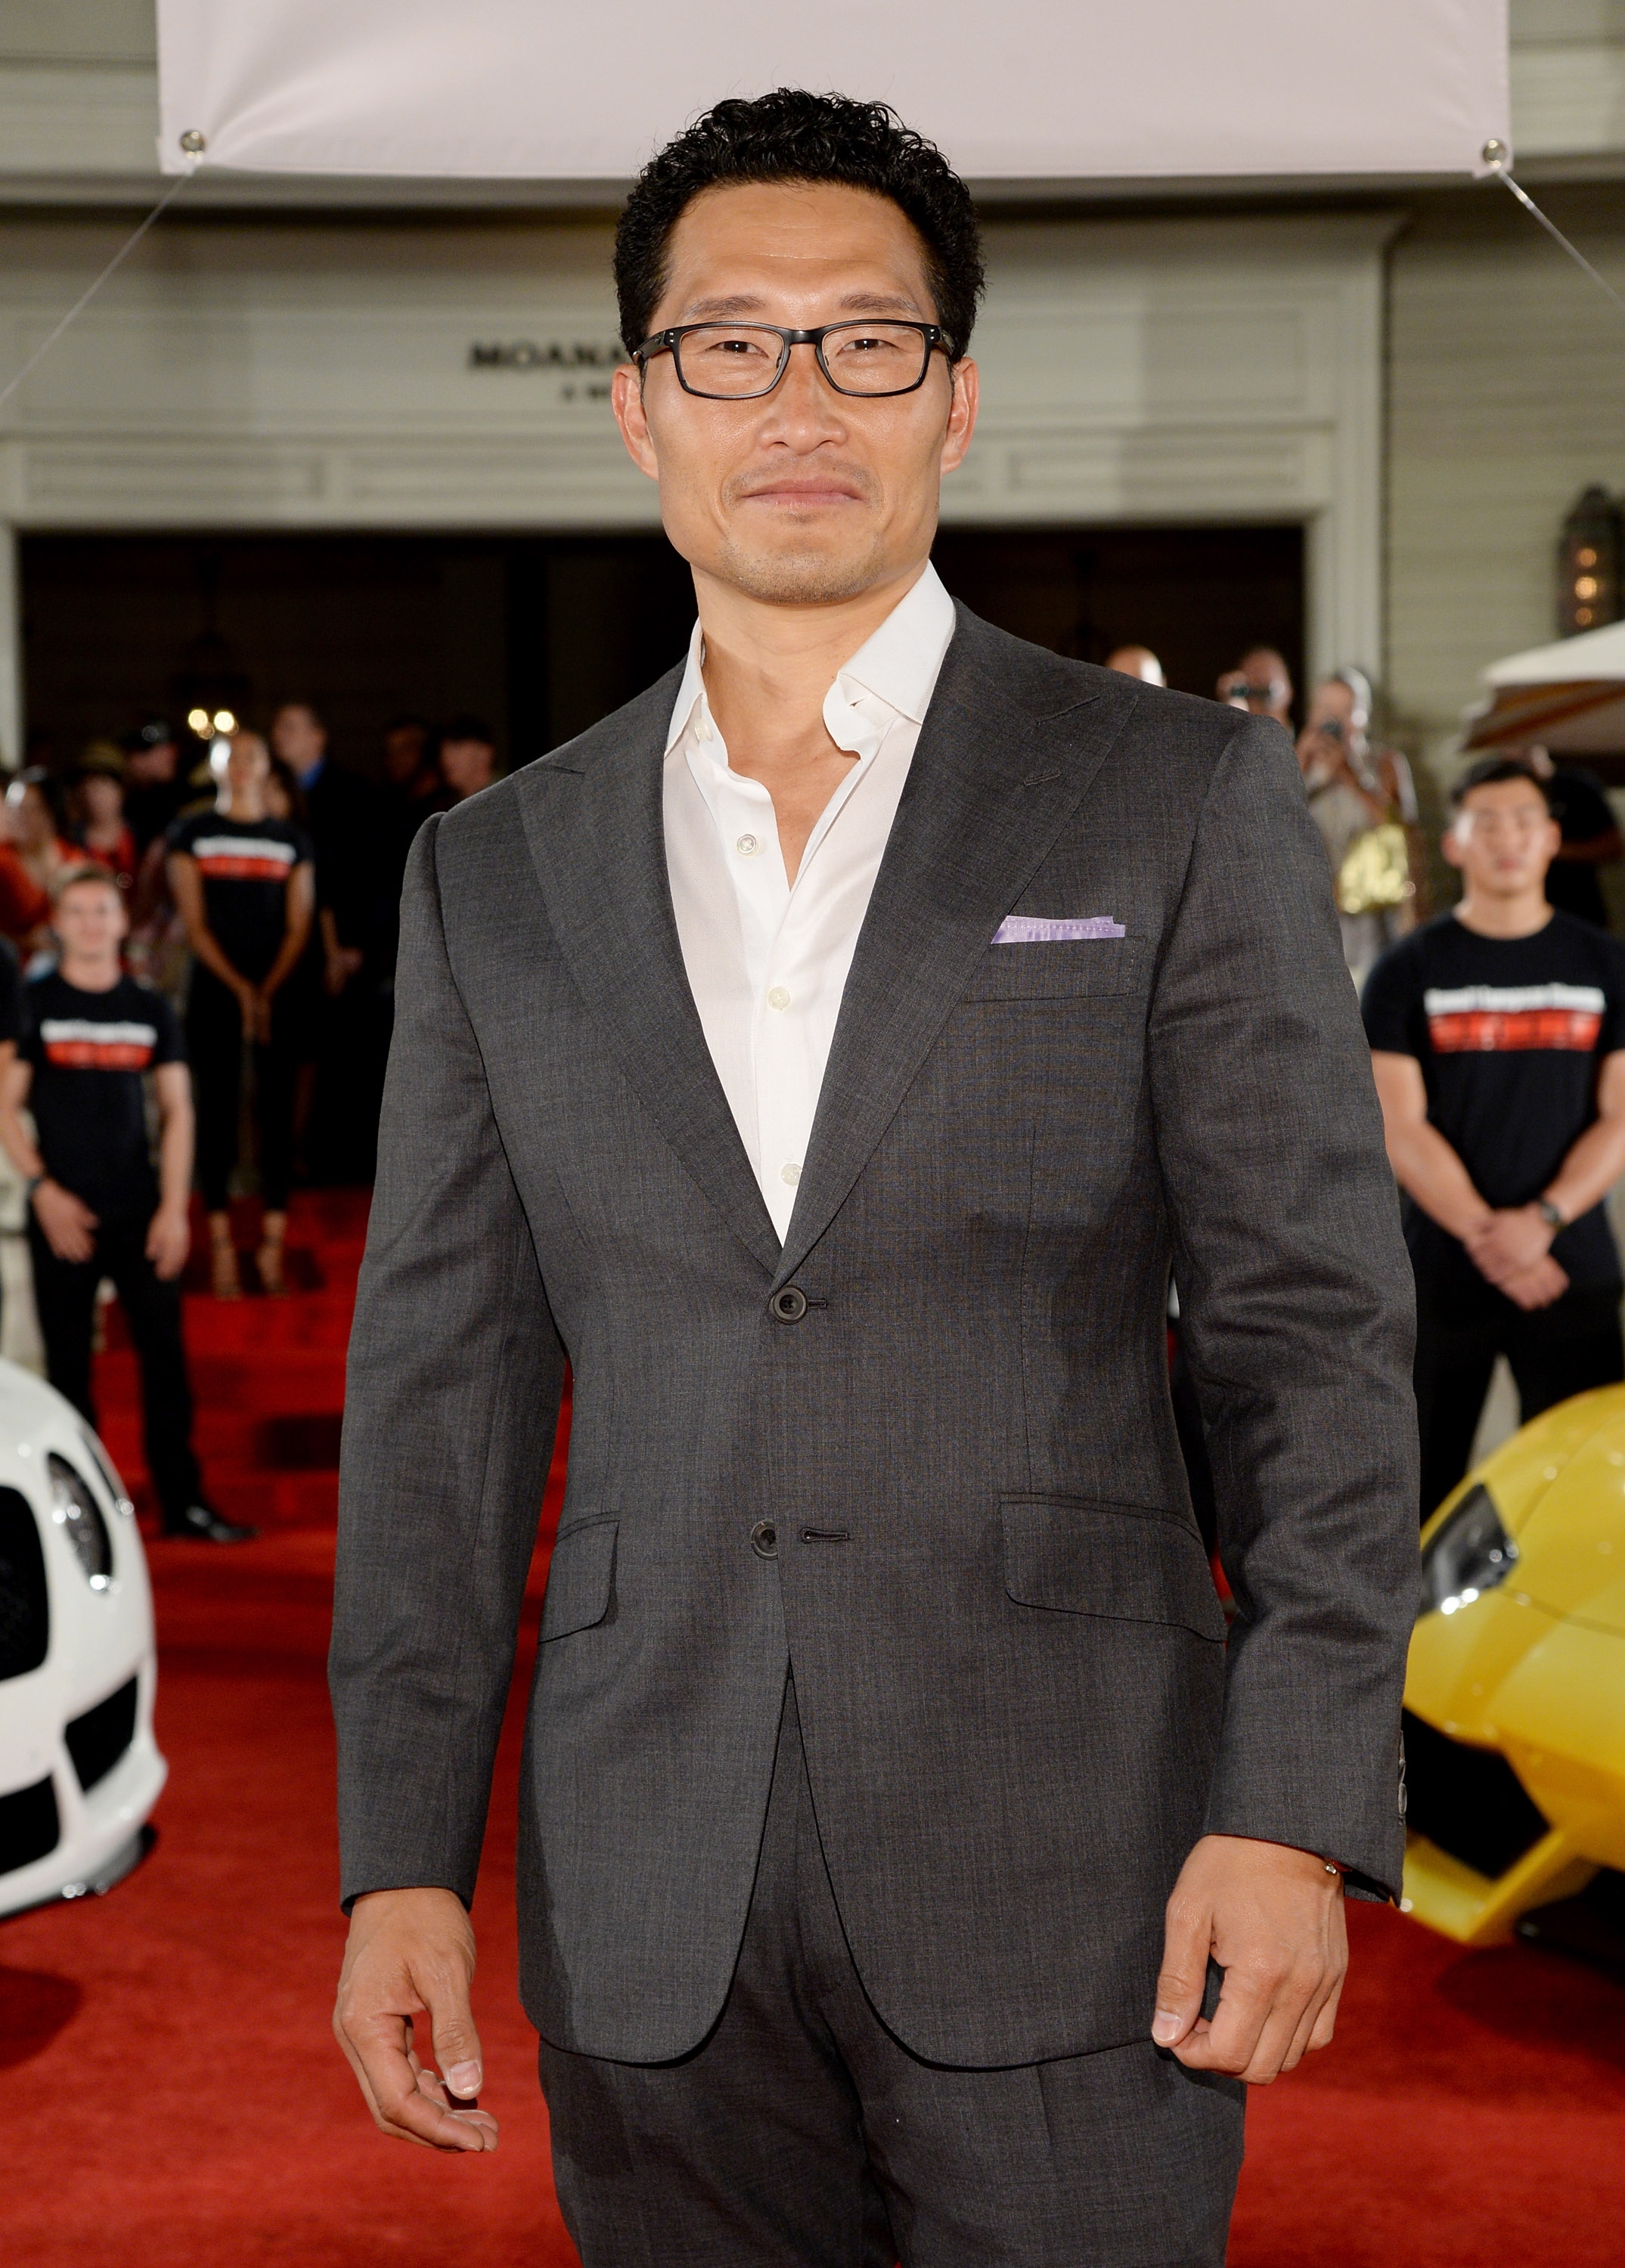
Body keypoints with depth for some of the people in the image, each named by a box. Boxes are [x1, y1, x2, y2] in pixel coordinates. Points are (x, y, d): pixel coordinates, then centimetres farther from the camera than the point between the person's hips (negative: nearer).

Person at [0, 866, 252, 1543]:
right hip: (64, 1213, -2)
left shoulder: (150, 1009, 9)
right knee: (69, 1361, 2)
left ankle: (183, 1502, 6)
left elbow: (177, 1110, 9)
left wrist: (174, 1207, 0)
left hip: (139, 1212, 2)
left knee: (165, 1353, 0)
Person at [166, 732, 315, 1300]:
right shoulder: (191, 836, 6)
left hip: (278, 994, 1)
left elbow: (298, 927, 6)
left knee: (276, 1113, -3)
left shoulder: (292, 841, 11)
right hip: (214, 993, -1)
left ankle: (272, 1246, 1)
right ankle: (222, 1252, 0)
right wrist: (239, 988, -10)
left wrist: (268, 991, -8)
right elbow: (194, 923, 0)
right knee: (216, 1112, -3)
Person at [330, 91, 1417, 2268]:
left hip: (1064, 1886, -2)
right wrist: (402, 1858, 3)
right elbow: (443, 1379, 9)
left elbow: (1317, 1330, -2)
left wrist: (1299, 1814, -11)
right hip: (651, 1927, 3)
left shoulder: (1183, 801, 0)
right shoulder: (498, 871, 9)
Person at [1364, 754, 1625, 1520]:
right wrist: (1486, 1235, -14)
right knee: (1423, 1491, -1)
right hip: (1441, 1274, -1)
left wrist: (1542, 1220, -11)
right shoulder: (1408, 974, 5)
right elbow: (1401, 1130, -2)